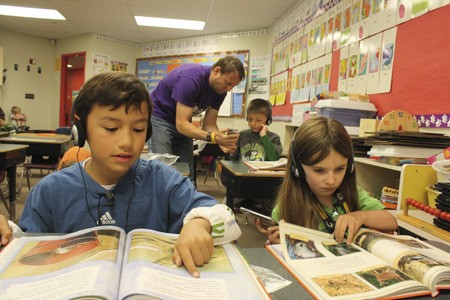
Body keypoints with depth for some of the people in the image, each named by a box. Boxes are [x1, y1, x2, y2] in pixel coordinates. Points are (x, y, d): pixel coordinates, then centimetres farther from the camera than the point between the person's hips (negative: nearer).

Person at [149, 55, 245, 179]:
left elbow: (209, 124, -7)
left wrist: (222, 140, -28)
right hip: (159, 117, -7)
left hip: (182, 122, 7)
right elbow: (181, 124, -33)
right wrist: (212, 137, -45)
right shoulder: (190, 78, -31)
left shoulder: (220, 90, -9)